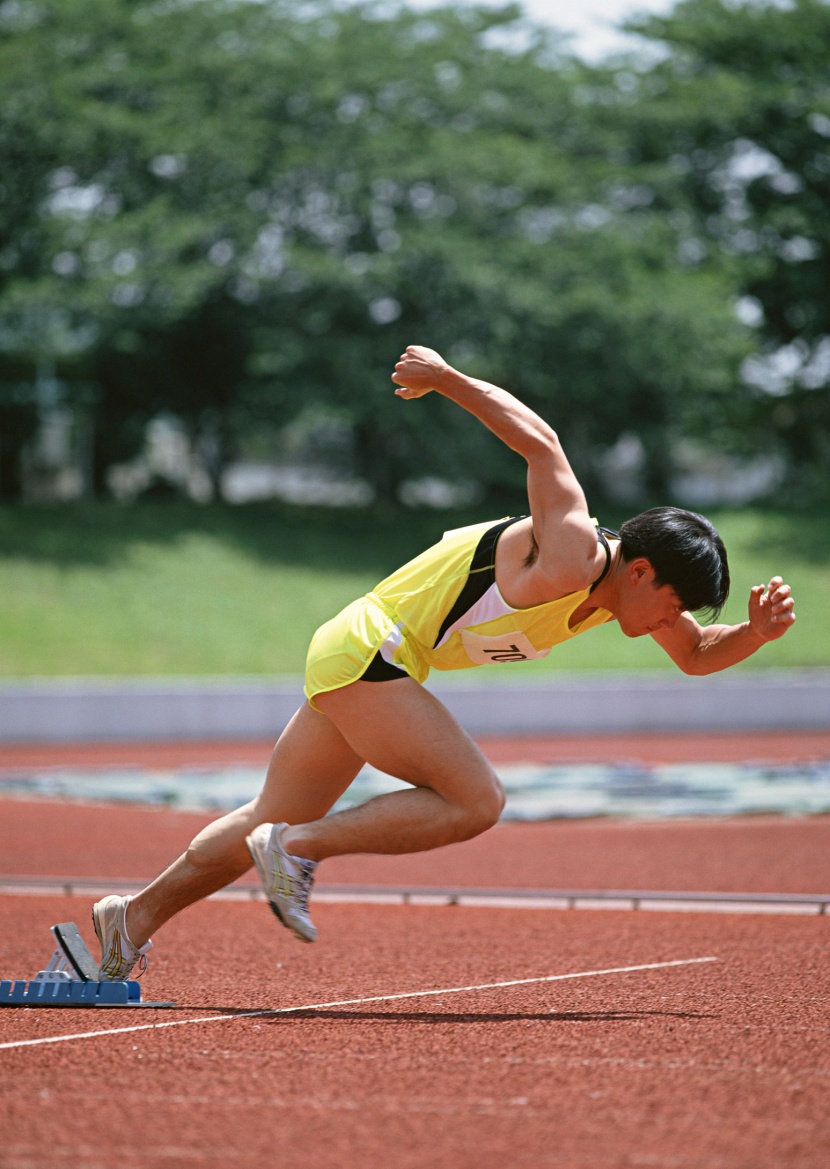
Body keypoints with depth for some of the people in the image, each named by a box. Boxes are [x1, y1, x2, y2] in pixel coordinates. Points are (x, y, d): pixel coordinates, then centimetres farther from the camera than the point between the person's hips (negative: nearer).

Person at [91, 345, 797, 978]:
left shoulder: (627, 582, 6)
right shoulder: (571, 559, -22)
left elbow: (698, 655, 17)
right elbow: (542, 444, -24)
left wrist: (758, 633, -2)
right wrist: (447, 377, -21)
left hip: (350, 663, 10)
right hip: (368, 651, -10)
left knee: (277, 822, 17)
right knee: (476, 801, -18)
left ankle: (136, 918, 26)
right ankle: (297, 849, -13)